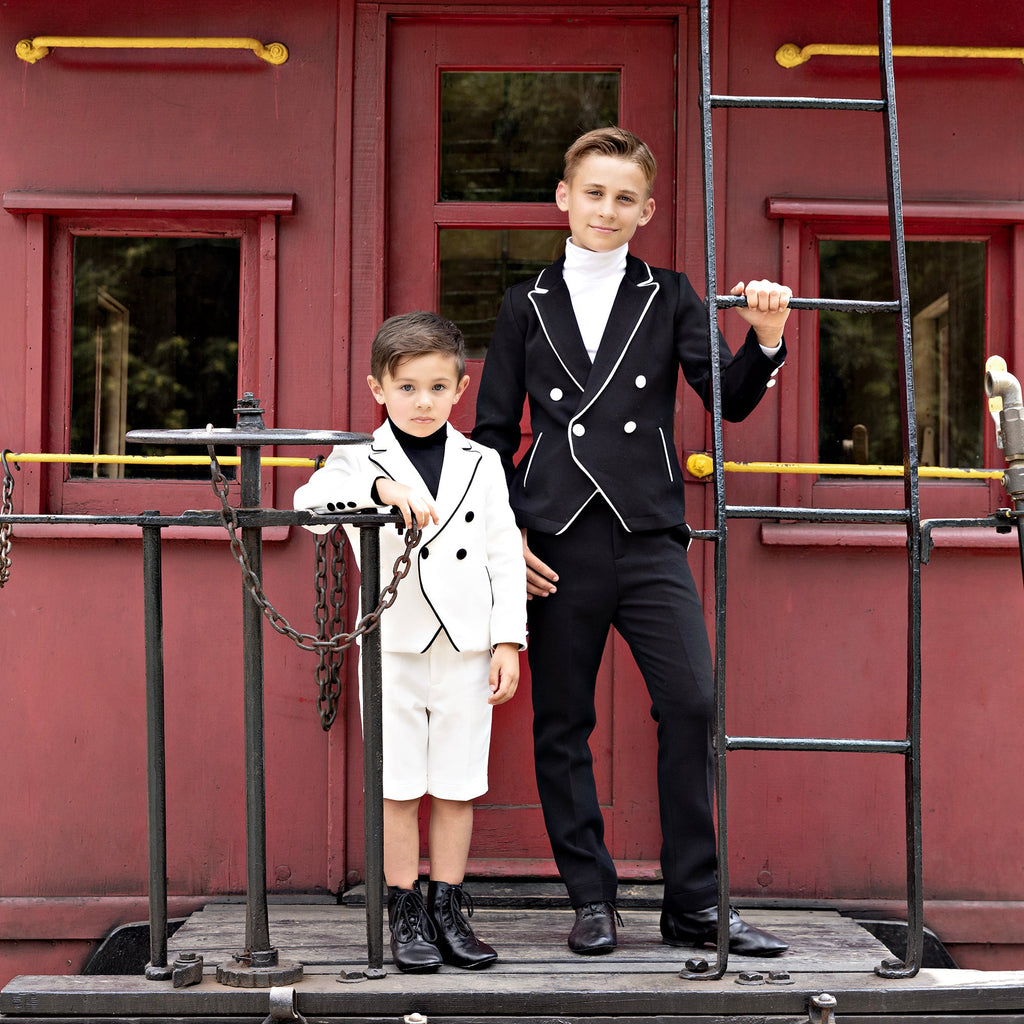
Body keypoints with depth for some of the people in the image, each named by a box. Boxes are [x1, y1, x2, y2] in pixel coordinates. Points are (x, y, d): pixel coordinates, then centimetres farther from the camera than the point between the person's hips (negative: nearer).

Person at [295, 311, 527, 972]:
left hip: (466, 647, 2)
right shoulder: (361, 459, 0)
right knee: (398, 786, 3)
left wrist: (508, 640, 1)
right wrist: (381, 489, -34)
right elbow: (312, 502, -20)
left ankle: (450, 910, 18)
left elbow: (505, 553, 6)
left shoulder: (481, 464, 6)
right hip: (393, 647, -1)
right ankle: (406, 916, 13)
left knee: (457, 785, 7)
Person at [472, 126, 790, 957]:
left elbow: (728, 399, 2)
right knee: (562, 726, 3)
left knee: (694, 705, -11)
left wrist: (764, 340, -18)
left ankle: (695, 904, 0)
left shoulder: (669, 298, 11)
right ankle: (592, 902, 15)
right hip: (556, 548, 1)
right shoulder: (527, 306, 11)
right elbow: (493, 431, 11)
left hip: (650, 541, 0)